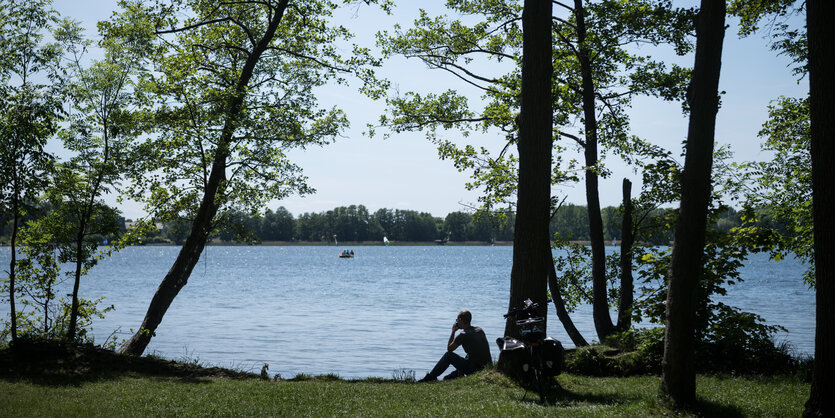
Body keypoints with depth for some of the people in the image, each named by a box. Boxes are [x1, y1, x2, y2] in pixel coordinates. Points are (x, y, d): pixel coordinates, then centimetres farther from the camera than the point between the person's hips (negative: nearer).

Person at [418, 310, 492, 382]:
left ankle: (430, 377, 13)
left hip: (475, 370, -7)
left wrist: (453, 331, 7)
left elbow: (449, 348, 2)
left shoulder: (463, 335, -12)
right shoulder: (480, 330, 9)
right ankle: (450, 377, 48)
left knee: (448, 355, 4)